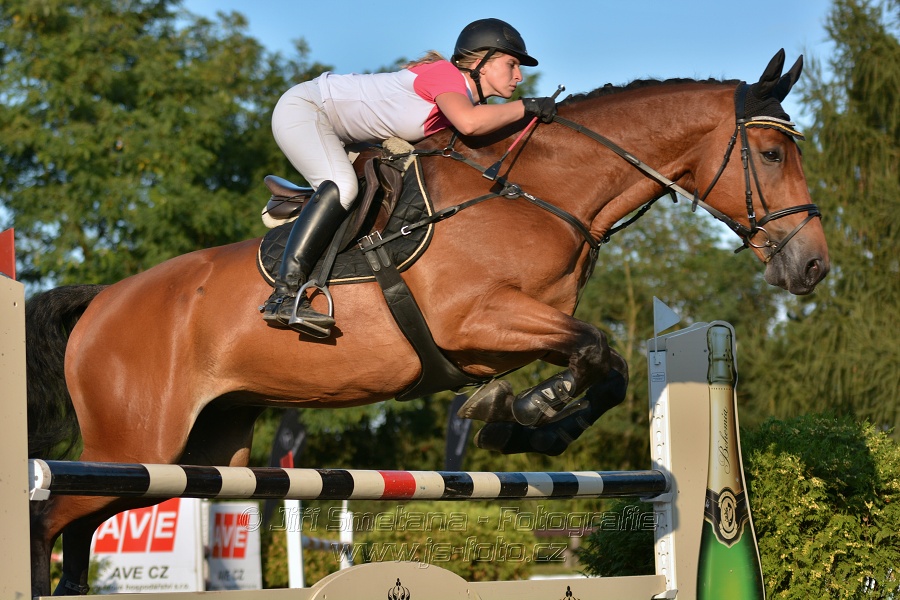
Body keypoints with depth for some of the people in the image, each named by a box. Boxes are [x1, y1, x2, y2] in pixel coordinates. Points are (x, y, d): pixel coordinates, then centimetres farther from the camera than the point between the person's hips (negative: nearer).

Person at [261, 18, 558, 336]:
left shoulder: (467, 102, 7)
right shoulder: (445, 73, -21)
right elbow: (469, 123, -39)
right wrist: (526, 106, -29)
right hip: (301, 107, -10)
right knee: (341, 187, -31)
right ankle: (285, 294, -38)